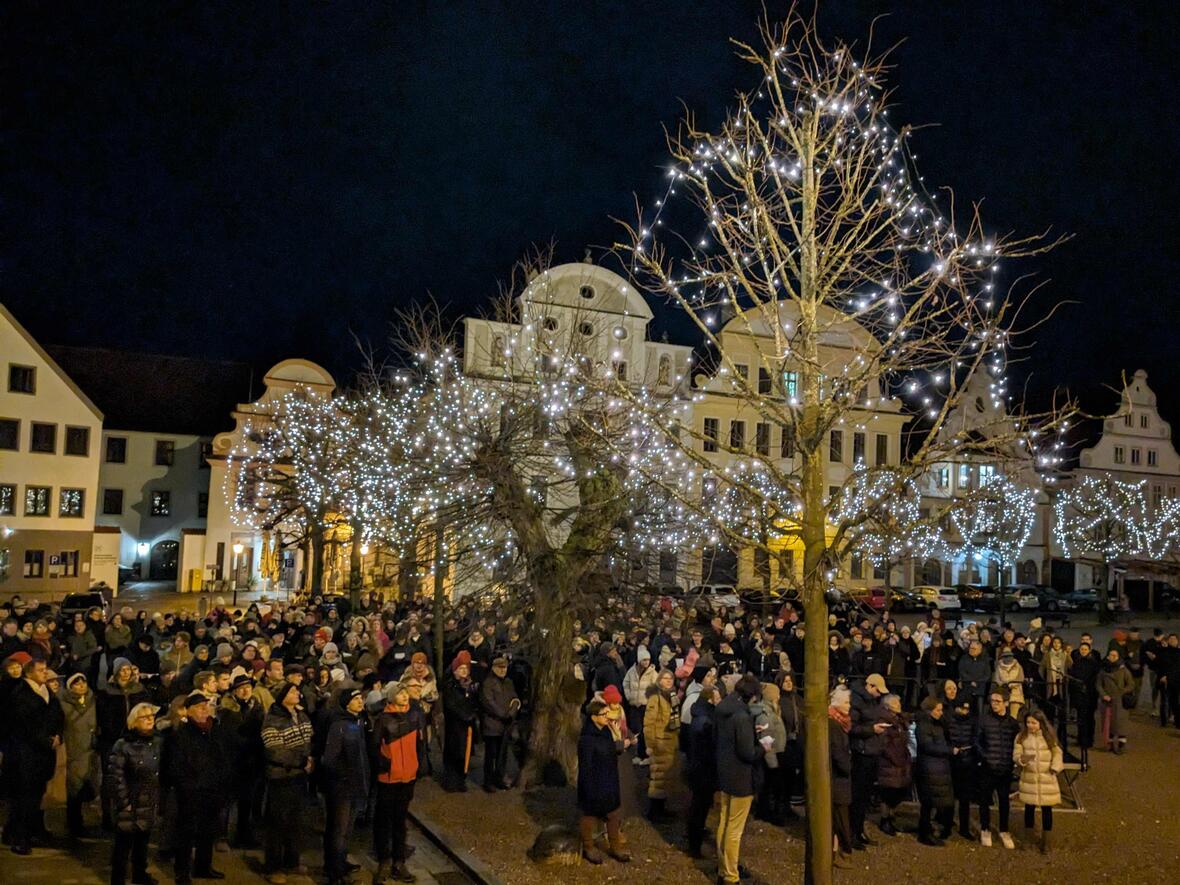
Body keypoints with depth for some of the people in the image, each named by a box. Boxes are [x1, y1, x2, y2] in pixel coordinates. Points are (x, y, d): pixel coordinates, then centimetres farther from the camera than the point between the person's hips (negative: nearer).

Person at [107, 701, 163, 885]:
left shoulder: (158, 742, 3)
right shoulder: (123, 745, -14)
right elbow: (115, 775, -15)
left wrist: (159, 798, 10)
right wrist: (124, 802, -15)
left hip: (149, 803, 5)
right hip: (130, 804, -5)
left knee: (143, 840, 18)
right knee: (123, 843, 2)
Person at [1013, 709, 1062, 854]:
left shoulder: (1049, 736, -2)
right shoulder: (1021, 737, -3)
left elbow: (1057, 753, 6)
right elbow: (1016, 755, -5)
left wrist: (1055, 767, -9)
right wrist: (1023, 758, -27)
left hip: (1047, 778, 0)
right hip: (1029, 778, 0)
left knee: (1047, 809, 3)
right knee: (1029, 807, 9)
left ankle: (1045, 841, 15)